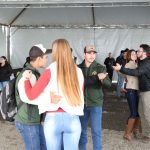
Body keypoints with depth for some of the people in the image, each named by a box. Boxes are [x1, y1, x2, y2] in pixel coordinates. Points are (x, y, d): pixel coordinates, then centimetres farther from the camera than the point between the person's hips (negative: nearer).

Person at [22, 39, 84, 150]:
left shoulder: (50, 72, -9)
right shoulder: (78, 72, 1)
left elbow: (31, 95, -8)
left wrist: (27, 78, 6)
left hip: (53, 119, -2)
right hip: (73, 119, 2)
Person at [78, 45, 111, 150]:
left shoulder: (100, 68, -6)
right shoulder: (79, 68, -1)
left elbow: (109, 84, -15)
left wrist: (102, 79, -36)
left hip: (96, 104, -2)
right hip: (82, 103, 2)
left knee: (96, 131, 2)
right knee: (82, 129, 15)